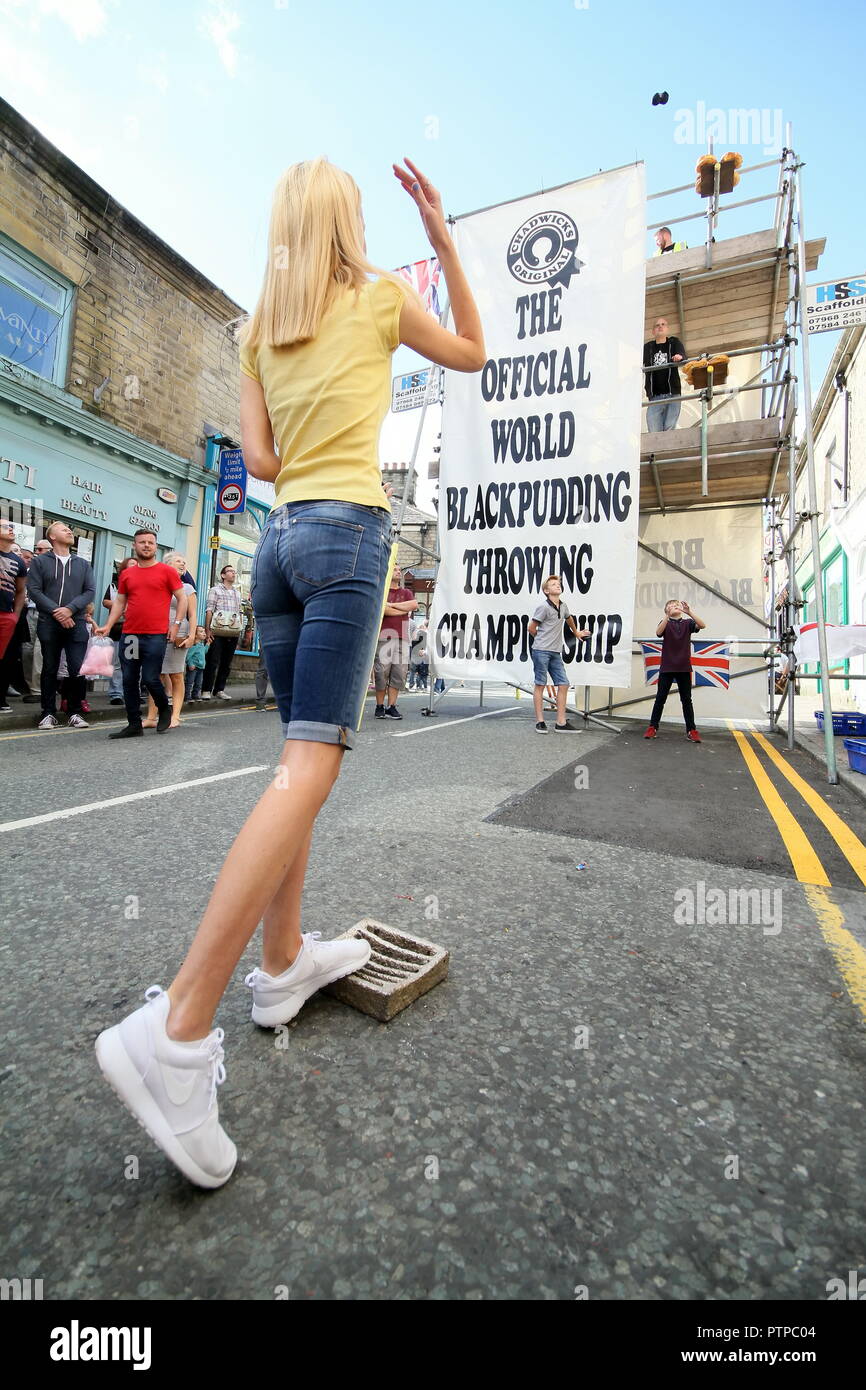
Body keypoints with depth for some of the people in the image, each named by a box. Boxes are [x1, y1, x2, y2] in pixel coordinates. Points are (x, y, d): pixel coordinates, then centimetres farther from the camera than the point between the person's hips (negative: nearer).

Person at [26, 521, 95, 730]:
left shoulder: (83, 564, 15)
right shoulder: (39, 561, 9)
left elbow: (90, 591, 4)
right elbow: (34, 590, -1)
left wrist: (70, 609, -11)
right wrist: (55, 611, -13)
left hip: (76, 624, 1)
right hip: (48, 624, -1)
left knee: (78, 669, -5)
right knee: (49, 669, 4)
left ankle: (75, 713, 5)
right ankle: (49, 713, 11)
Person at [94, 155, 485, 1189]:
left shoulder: (258, 329, 22)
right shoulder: (378, 297, 12)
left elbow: (259, 459, 11)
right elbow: (472, 355, 25)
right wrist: (443, 239, 28)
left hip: (278, 539, 7)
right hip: (347, 532, -6)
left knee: (304, 756, 9)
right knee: (311, 767, -15)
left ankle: (284, 962, 15)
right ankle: (176, 1028, -18)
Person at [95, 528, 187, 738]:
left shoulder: (167, 571, 2)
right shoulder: (126, 574, 13)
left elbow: (182, 598, 3)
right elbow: (119, 603, 17)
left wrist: (176, 623, -7)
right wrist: (108, 626, 5)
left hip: (156, 636, -4)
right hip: (129, 635, 5)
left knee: (150, 679, -6)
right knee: (129, 681, 5)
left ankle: (164, 709, 23)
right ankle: (134, 725, 14)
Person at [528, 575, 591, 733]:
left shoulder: (563, 606, 12)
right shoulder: (544, 607, -9)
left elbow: (569, 618, 35)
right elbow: (531, 629, -3)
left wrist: (576, 632, 47)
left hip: (556, 652, 7)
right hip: (541, 651, -7)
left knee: (563, 684, 2)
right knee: (540, 684, -1)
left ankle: (561, 723, 6)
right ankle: (540, 721, 5)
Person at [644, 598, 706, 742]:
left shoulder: (687, 622, 6)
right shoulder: (665, 622, 4)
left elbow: (702, 625, -13)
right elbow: (658, 632, -18)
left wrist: (689, 612, -25)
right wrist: (668, 616, -28)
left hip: (684, 667, 1)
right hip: (667, 667, -1)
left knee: (686, 699, 5)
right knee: (660, 697, 2)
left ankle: (691, 730, 8)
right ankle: (653, 727, 9)